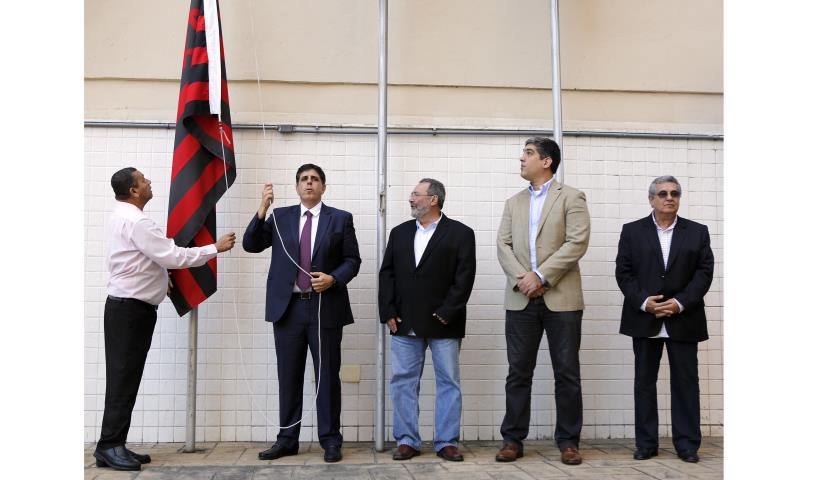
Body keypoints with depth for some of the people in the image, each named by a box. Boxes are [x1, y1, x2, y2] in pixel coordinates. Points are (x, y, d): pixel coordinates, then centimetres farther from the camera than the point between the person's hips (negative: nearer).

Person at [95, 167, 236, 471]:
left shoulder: (122, 217, 15)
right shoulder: (134, 221, -18)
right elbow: (172, 256, -22)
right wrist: (216, 248, -16)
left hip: (128, 306, 10)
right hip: (130, 308, -10)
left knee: (126, 376, 10)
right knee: (122, 377, -6)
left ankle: (115, 445, 15)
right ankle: (109, 447, -1)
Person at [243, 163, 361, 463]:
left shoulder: (340, 219, 5)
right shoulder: (280, 217, 9)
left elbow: (353, 260, 3)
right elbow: (251, 245, 1)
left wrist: (333, 279, -15)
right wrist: (262, 210, -10)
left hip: (325, 307, -2)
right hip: (288, 307, 2)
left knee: (327, 376, 4)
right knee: (288, 377, 9)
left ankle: (330, 440, 14)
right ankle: (287, 439, 19)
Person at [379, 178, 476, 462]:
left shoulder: (460, 233, 0)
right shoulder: (399, 232, 13)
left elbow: (464, 278, -7)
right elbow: (387, 274, 9)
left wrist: (446, 313, -12)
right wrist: (388, 312, 0)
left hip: (443, 323, -3)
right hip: (405, 323, 4)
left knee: (448, 383, 3)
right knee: (403, 382, 5)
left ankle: (447, 442, 12)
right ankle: (407, 441, 15)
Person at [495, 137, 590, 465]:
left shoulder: (571, 197, 3)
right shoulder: (514, 202, 17)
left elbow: (577, 242, -9)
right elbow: (503, 245, 7)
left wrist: (541, 276, -14)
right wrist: (521, 278, -10)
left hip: (561, 297, -3)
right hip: (520, 299, 4)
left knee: (567, 373, 2)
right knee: (518, 372, 5)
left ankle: (568, 441, 13)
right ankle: (512, 439, 13)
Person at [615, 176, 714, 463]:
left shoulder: (698, 232, 7)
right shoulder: (632, 231, 6)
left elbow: (704, 273, 0)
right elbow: (623, 272, 1)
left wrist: (680, 303, -13)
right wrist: (643, 301, -13)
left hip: (683, 319, 0)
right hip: (644, 319, 0)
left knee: (685, 382, 3)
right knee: (644, 381, 5)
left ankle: (687, 444, 13)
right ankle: (646, 443, 14)